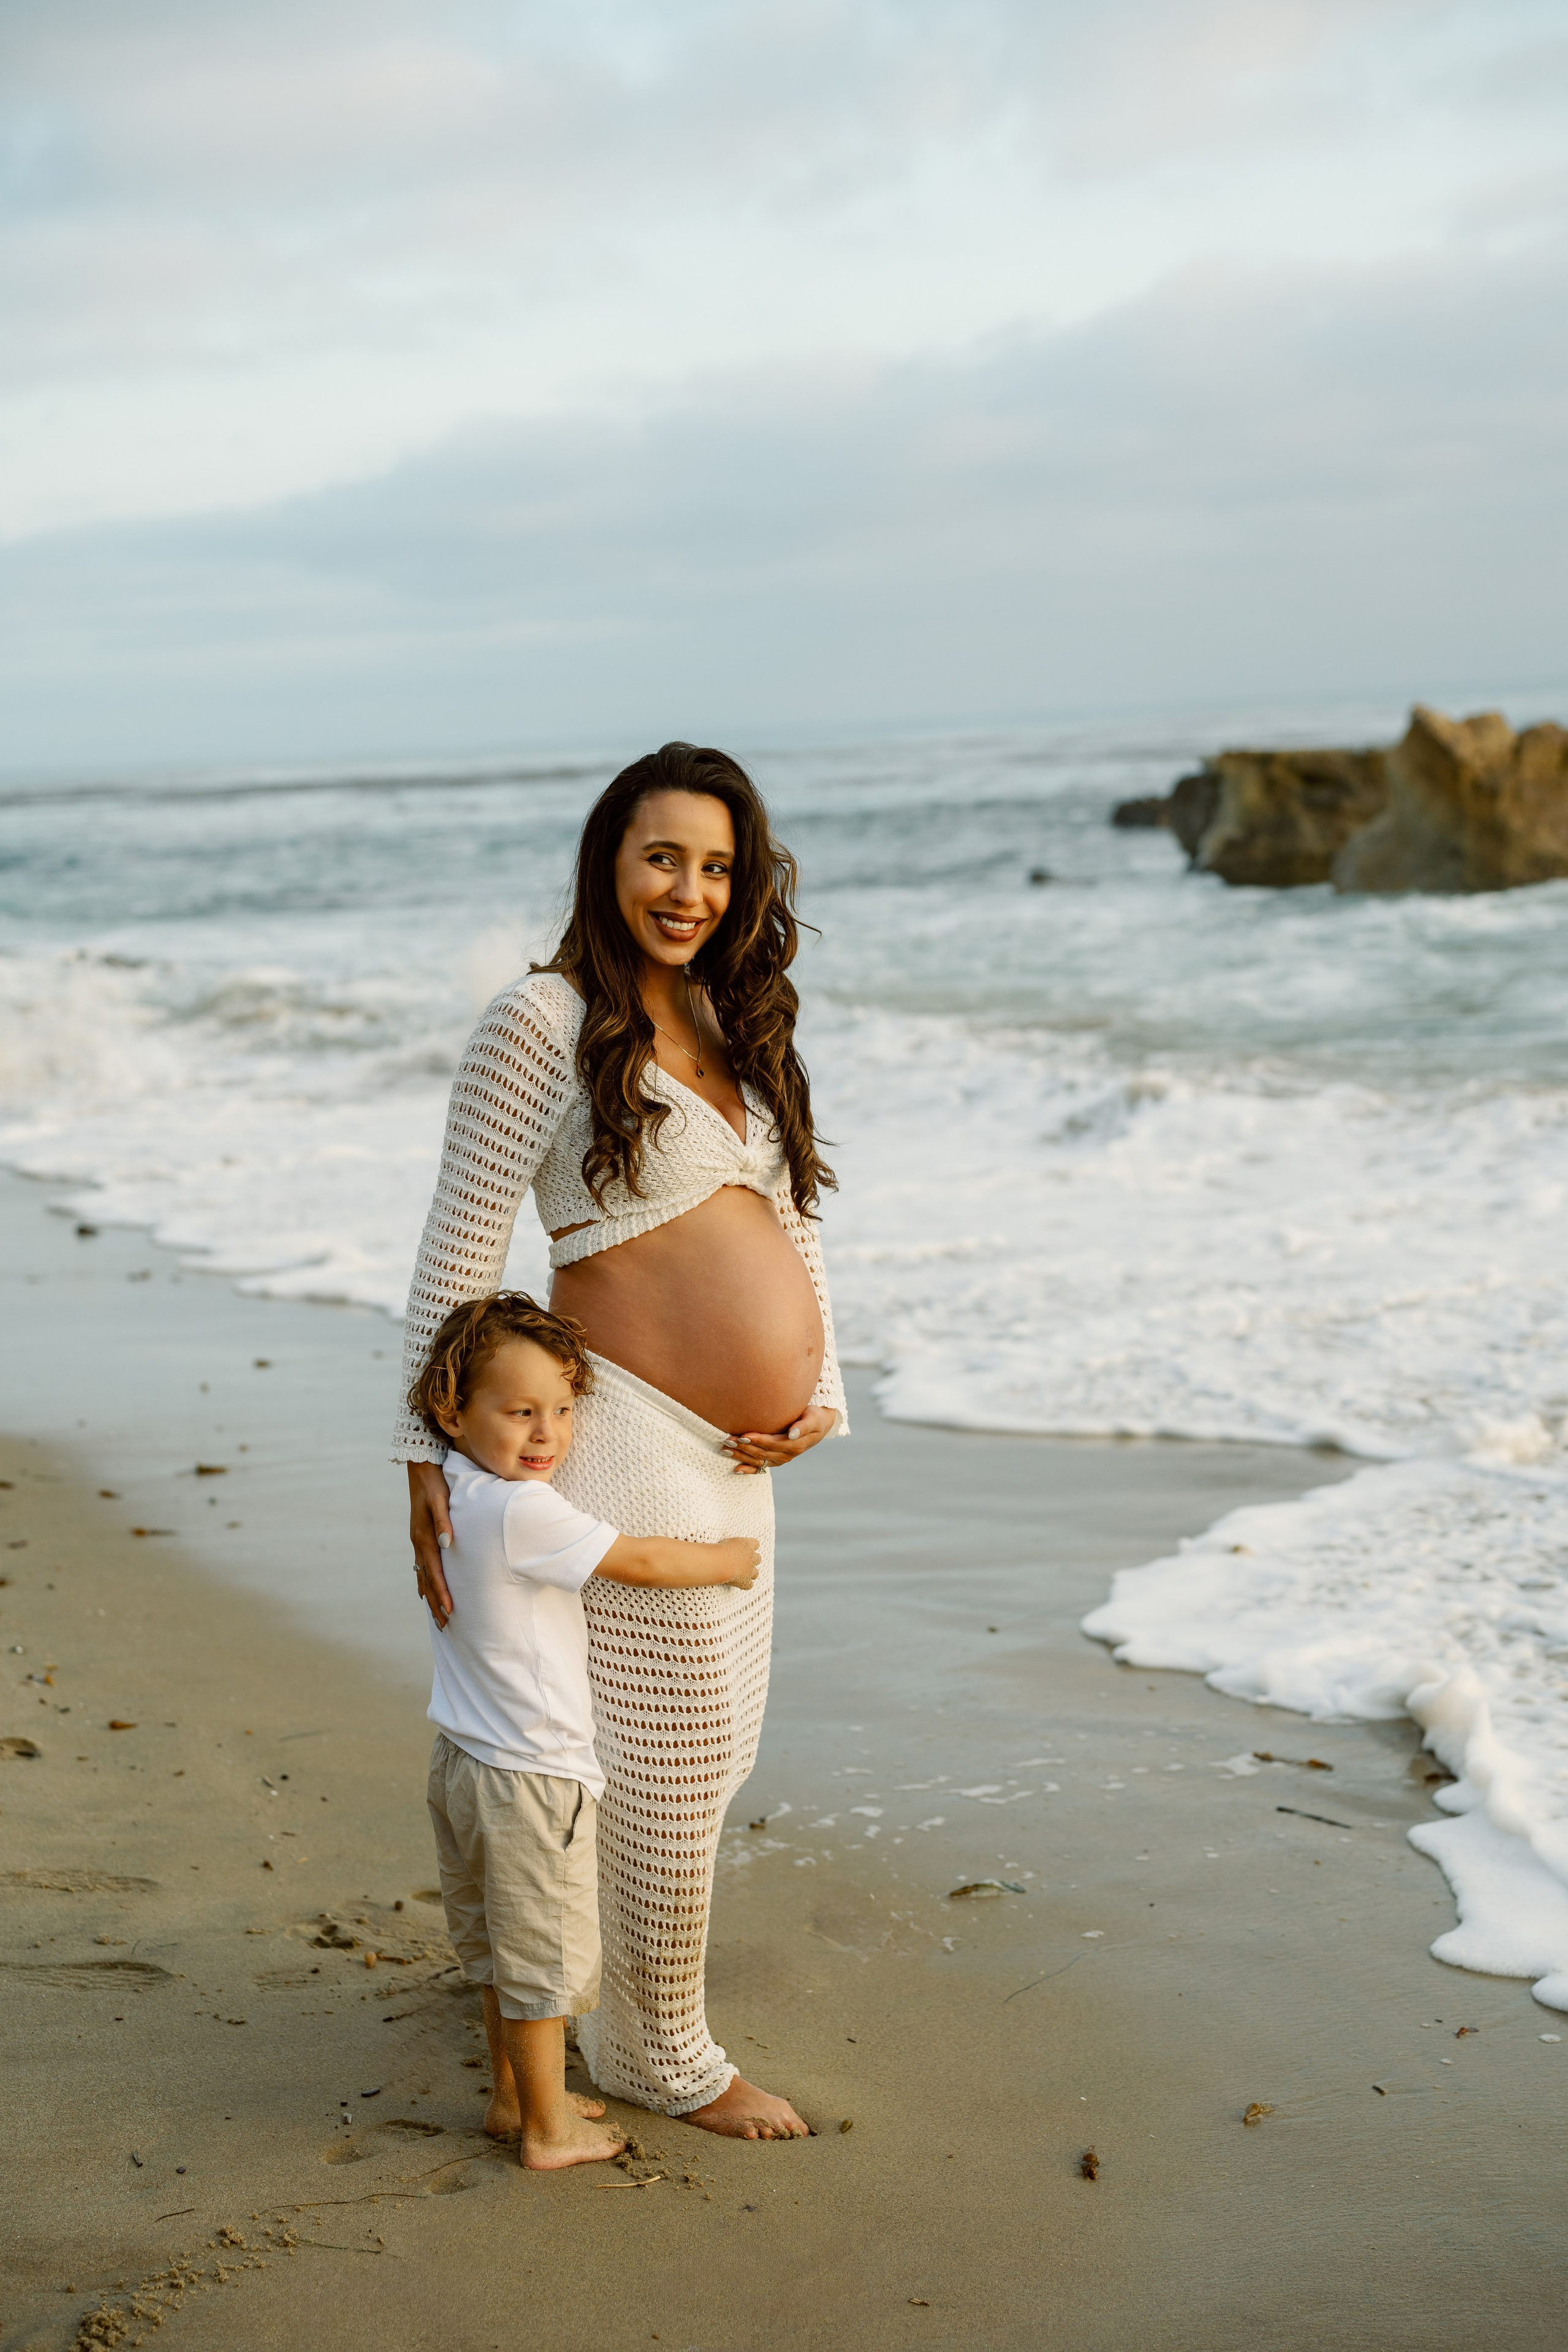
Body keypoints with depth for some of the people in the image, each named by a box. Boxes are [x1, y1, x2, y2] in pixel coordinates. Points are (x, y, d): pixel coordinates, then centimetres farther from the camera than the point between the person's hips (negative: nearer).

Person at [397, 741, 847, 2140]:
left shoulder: (731, 1026, 13)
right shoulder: (544, 1023, -11)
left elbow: (790, 1230, 17)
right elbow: (460, 1248, -10)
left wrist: (820, 1397, 4)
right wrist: (427, 1455, -11)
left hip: (736, 1451, 8)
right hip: (637, 1444, -8)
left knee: (704, 1746, 18)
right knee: (671, 1760, 1)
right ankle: (661, 2053, 20)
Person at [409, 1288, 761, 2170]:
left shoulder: (450, 1497, 3)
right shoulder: (522, 1511, -26)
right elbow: (639, 1562, -18)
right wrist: (729, 1560, -3)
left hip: (466, 1761, 9)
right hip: (532, 1776, -9)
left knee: (502, 1947, 23)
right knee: (544, 1956, 6)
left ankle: (514, 2096, 37)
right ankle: (549, 2130, 18)